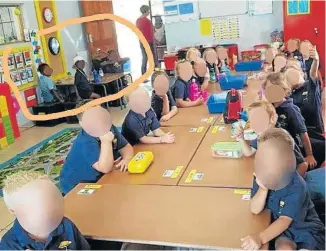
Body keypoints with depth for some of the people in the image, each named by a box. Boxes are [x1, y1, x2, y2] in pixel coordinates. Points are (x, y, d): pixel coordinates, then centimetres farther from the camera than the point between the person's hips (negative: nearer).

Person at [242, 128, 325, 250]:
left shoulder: (296, 186, -26)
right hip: (279, 226, 2)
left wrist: (260, 238, -46)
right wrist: (263, 188, -34)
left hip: (304, 227, -2)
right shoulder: (262, 177, -11)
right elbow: (255, 210, -15)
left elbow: (285, 220, -31)